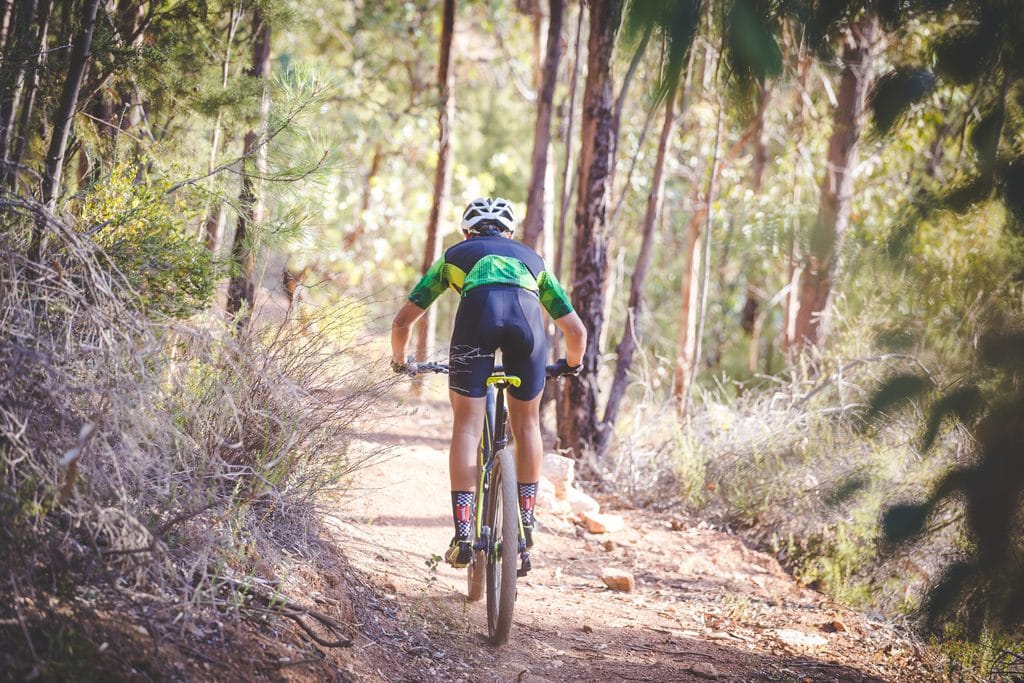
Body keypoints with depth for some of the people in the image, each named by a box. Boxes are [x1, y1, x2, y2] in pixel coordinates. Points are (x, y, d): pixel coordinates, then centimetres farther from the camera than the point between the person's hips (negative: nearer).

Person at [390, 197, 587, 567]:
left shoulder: (455, 255, 36)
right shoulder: (532, 259, 40)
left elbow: (402, 321, 34)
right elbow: (576, 331, 39)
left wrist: (399, 361, 53)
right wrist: (573, 363, 59)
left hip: (477, 314, -1)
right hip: (526, 317, 1)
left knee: (466, 427, 7)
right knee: (526, 424, 21)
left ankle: (462, 536, 1)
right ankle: (526, 521, 25)